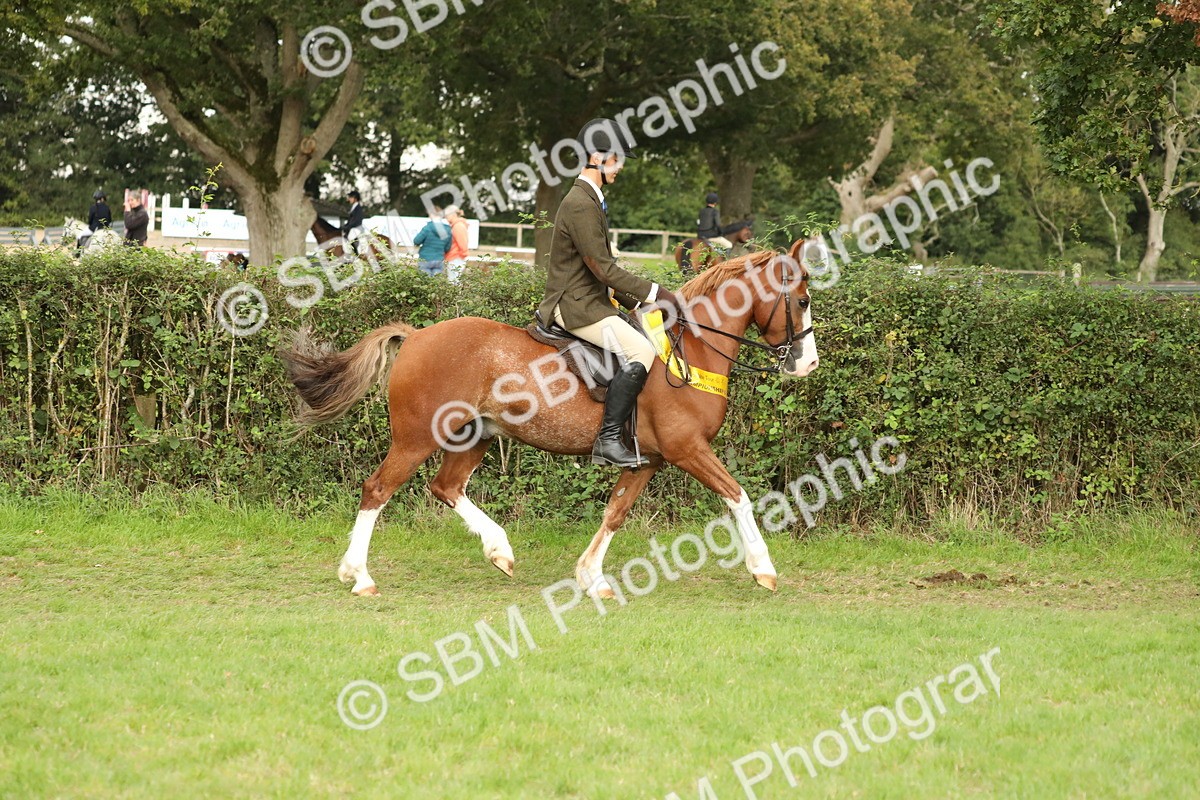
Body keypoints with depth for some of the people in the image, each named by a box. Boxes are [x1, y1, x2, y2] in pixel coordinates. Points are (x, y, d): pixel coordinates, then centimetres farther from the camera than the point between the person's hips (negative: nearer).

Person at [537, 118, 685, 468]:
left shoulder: (591, 201, 17)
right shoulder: (580, 205, -17)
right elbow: (604, 269, -20)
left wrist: (638, 302, 15)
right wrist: (655, 293, -17)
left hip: (590, 301, 11)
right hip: (575, 305, -11)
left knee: (651, 334, 12)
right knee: (640, 351, -24)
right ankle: (607, 440, -23)